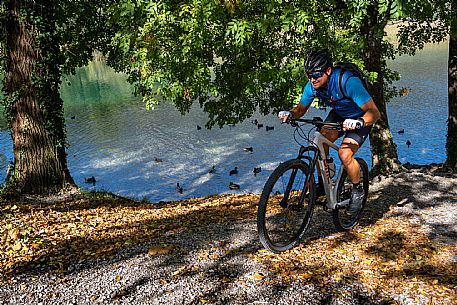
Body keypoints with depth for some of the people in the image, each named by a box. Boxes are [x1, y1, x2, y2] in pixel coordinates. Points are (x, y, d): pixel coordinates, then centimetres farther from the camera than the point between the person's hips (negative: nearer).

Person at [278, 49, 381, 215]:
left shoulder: (349, 82, -36)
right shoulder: (312, 86, -18)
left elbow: (374, 112, -37)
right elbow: (300, 109, -4)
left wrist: (359, 122, -57)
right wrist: (289, 113, -27)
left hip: (360, 119, -5)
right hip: (338, 115, 6)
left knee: (344, 154, -25)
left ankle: (358, 191, 2)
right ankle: (322, 184, 1)